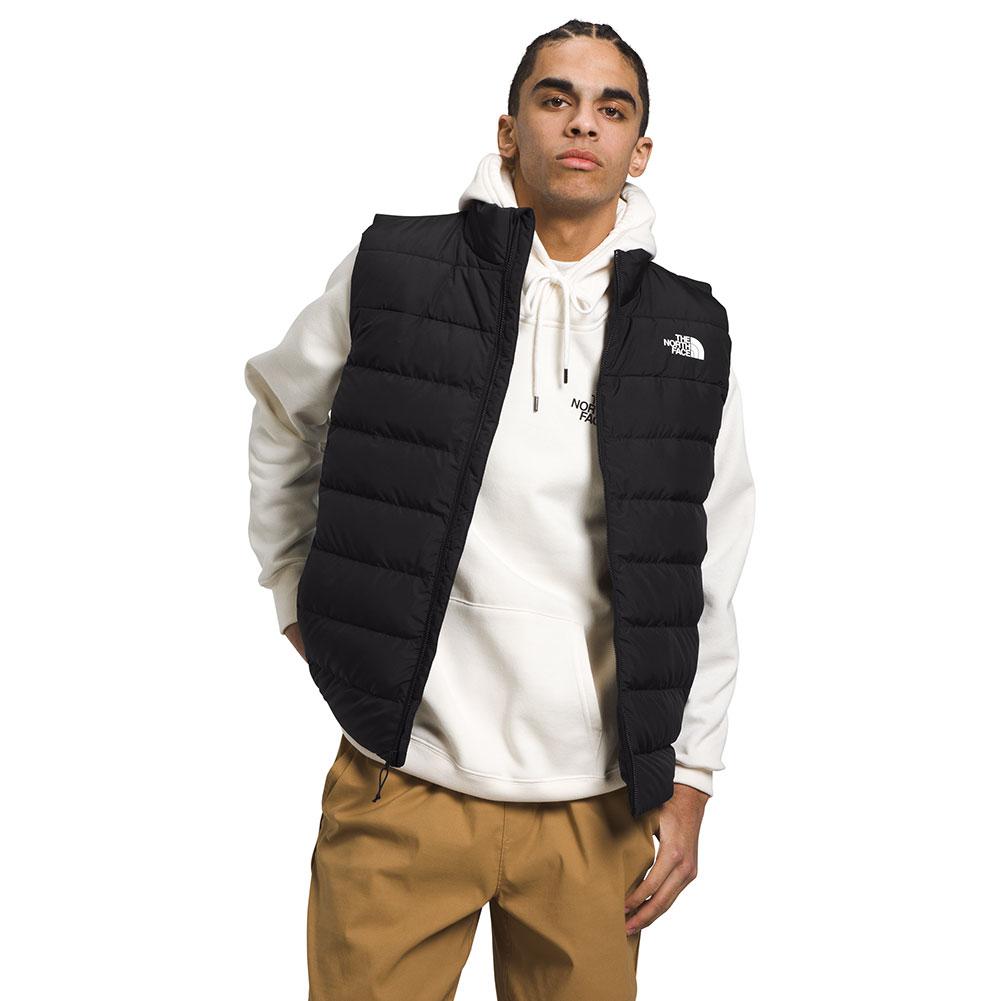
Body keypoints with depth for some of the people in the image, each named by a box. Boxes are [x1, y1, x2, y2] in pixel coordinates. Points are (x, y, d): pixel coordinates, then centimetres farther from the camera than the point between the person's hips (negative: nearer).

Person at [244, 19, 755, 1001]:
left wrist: (690, 779, 6)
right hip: (405, 784, -1)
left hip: (599, 804, 2)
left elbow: (706, 582, 7)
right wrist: (296, 592, 13)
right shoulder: (391, 271, -2)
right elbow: (280, 415, 16)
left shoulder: (689, 336, 3)